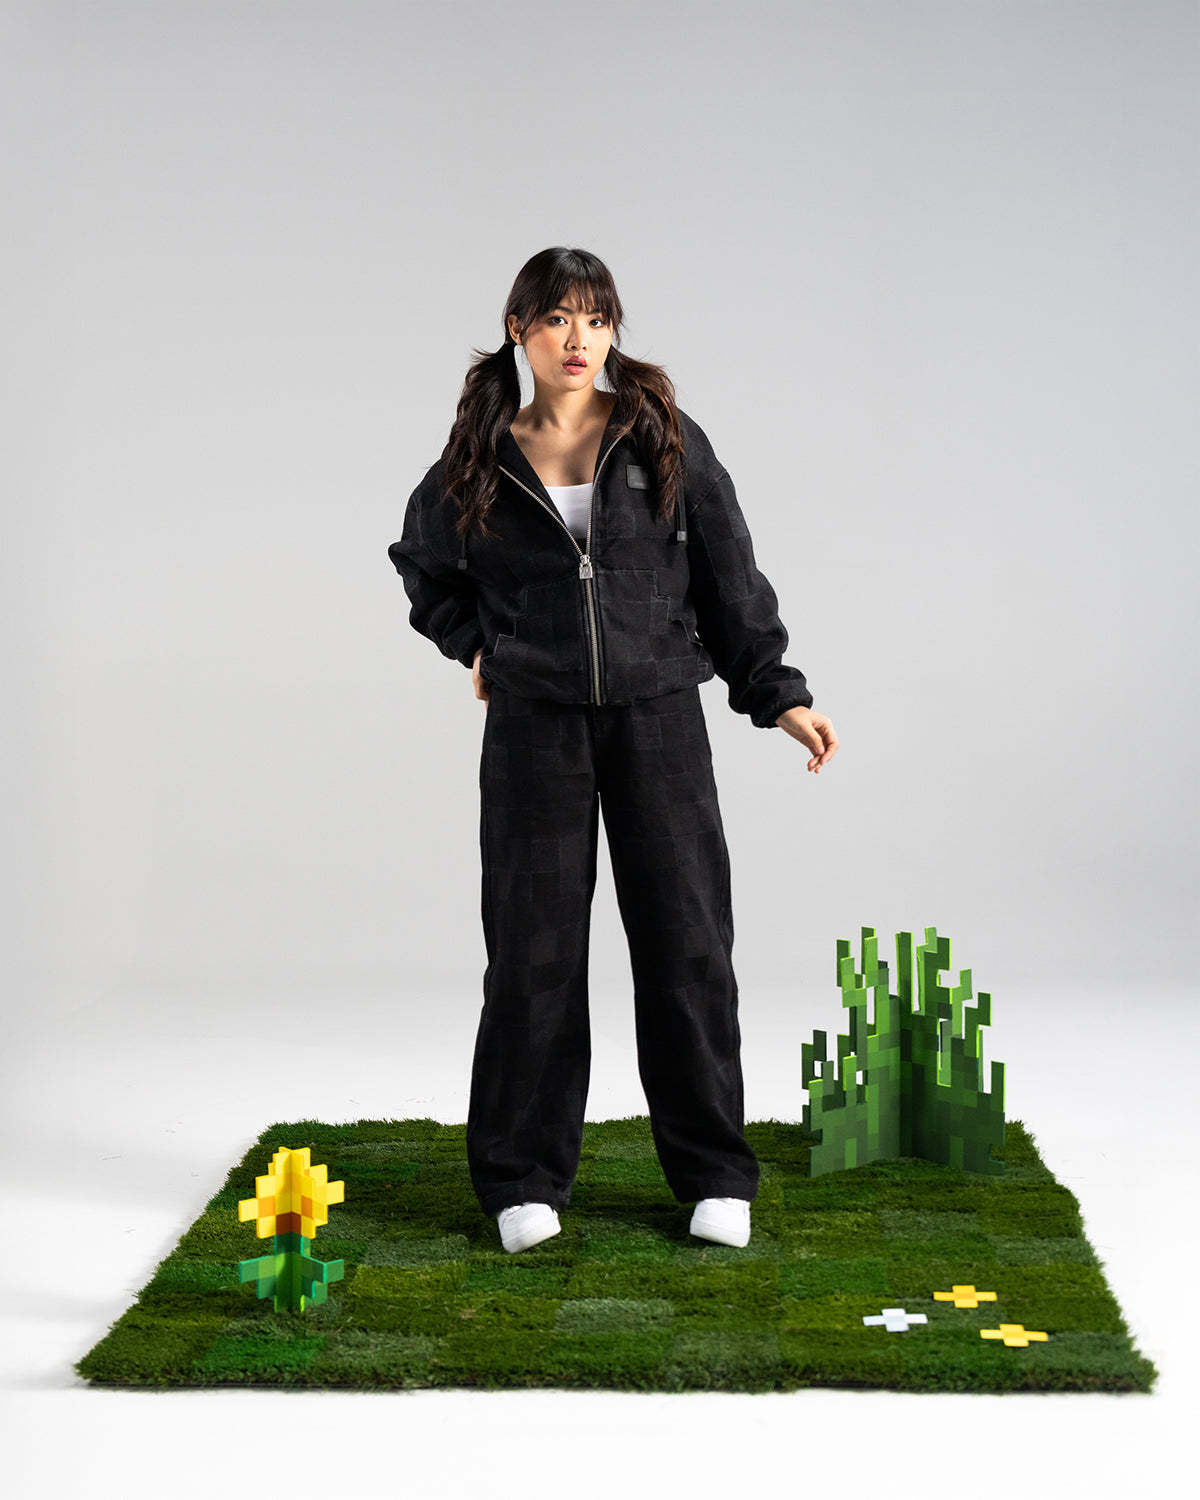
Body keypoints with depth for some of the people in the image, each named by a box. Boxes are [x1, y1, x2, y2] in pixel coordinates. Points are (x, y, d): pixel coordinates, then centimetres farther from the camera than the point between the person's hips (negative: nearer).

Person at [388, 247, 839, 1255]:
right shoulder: (481, 463, 4)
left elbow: (729, 574, 6)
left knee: (686, 940, 3)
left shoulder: (666, 439, 3)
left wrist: (777, 694, 3)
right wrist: (474, 644, 9)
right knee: (534, 950, 4)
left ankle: (715, 1178, 17)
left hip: (657, 717, 0)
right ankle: (526, 1181, 18)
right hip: (534, 728, 0)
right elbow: (423, 565, 23)